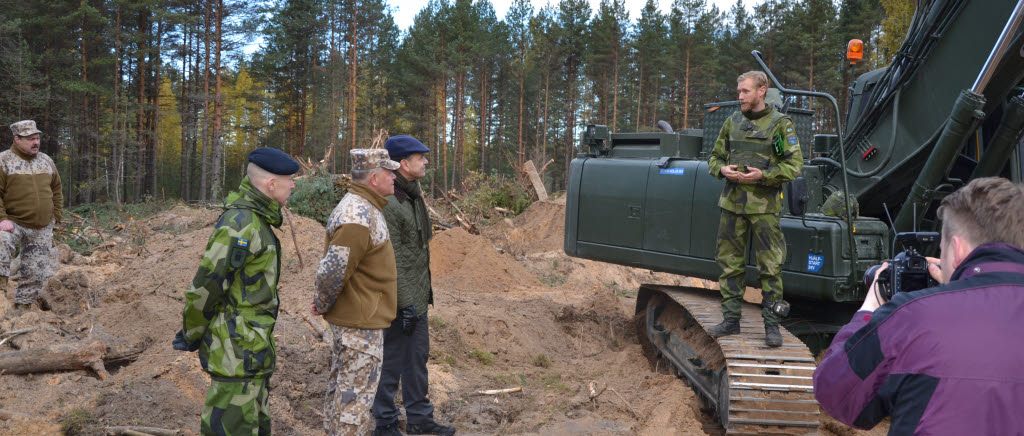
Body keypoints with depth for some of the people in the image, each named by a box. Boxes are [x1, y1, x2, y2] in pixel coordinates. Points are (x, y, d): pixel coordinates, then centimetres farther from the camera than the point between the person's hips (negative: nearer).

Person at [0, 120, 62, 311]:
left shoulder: (46, 161, 10)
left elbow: (56, 190, 19)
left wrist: (55, 216, 9)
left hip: (42, 229, 4)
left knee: (36, 273, 5)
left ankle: (22, 307, 18)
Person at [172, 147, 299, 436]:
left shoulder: (253, 216, 7)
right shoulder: (240, 223, -21)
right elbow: (206, 284, -19)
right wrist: (191, 336, -6)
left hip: (252, 341, 10)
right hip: (237, 345, -10)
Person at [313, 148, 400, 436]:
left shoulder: (364, 207, 11)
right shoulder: (358, 216, -24)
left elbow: (335, 265, 20)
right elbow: (333, 270, -28)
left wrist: (324, 302, 16)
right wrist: (324, 304, -11)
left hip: (352, 317, 10)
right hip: (360, 321, -10)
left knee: (342, 386, 20)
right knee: (356, 394, -1)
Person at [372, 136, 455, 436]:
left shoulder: (414, 194, 10)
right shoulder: (387, 203, -21)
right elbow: (391, 261, -22)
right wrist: (405, 304, -21)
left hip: (417, 295, 10)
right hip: (400, 300, -10)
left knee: (418, 357, 18)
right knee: (391, 362, 3)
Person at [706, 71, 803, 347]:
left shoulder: (780, 124, 0)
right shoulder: (732, 123, 13)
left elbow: (794, 165, -4)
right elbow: (715, 157, 19)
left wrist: (763, 175, -16)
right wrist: (722, 169, -3)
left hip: (764, 205, -4)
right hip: (732, 202, 5)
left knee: (770, 266, -2)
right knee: (730, 263, 8)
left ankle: (772, 324, 6)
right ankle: (731, 319, 18)